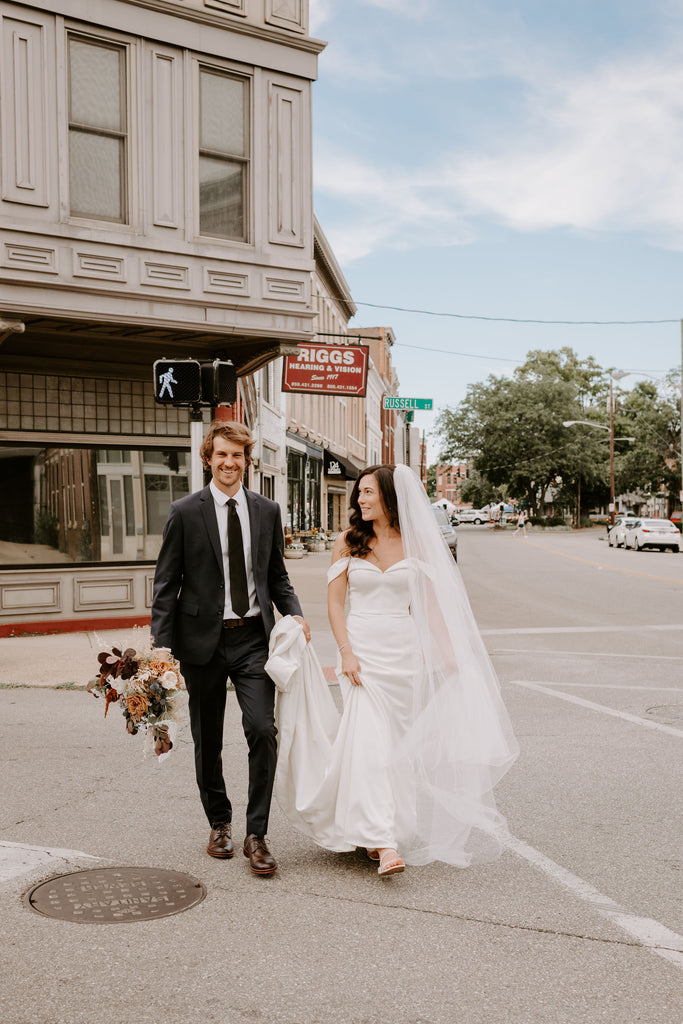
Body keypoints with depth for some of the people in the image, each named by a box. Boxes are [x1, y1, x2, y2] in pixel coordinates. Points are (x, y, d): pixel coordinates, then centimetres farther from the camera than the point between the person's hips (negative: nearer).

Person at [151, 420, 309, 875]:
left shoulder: (268, 510, 7)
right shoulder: (185, 512, -2)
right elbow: (166, 584, -1)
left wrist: (295, 615, -4)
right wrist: (162, 646, -9)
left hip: (254, 638, 1)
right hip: (203, 639, -1)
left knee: (263, 730, -10)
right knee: (208, 740, 12)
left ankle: (257, 835, 4)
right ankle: (220, 824, 33)